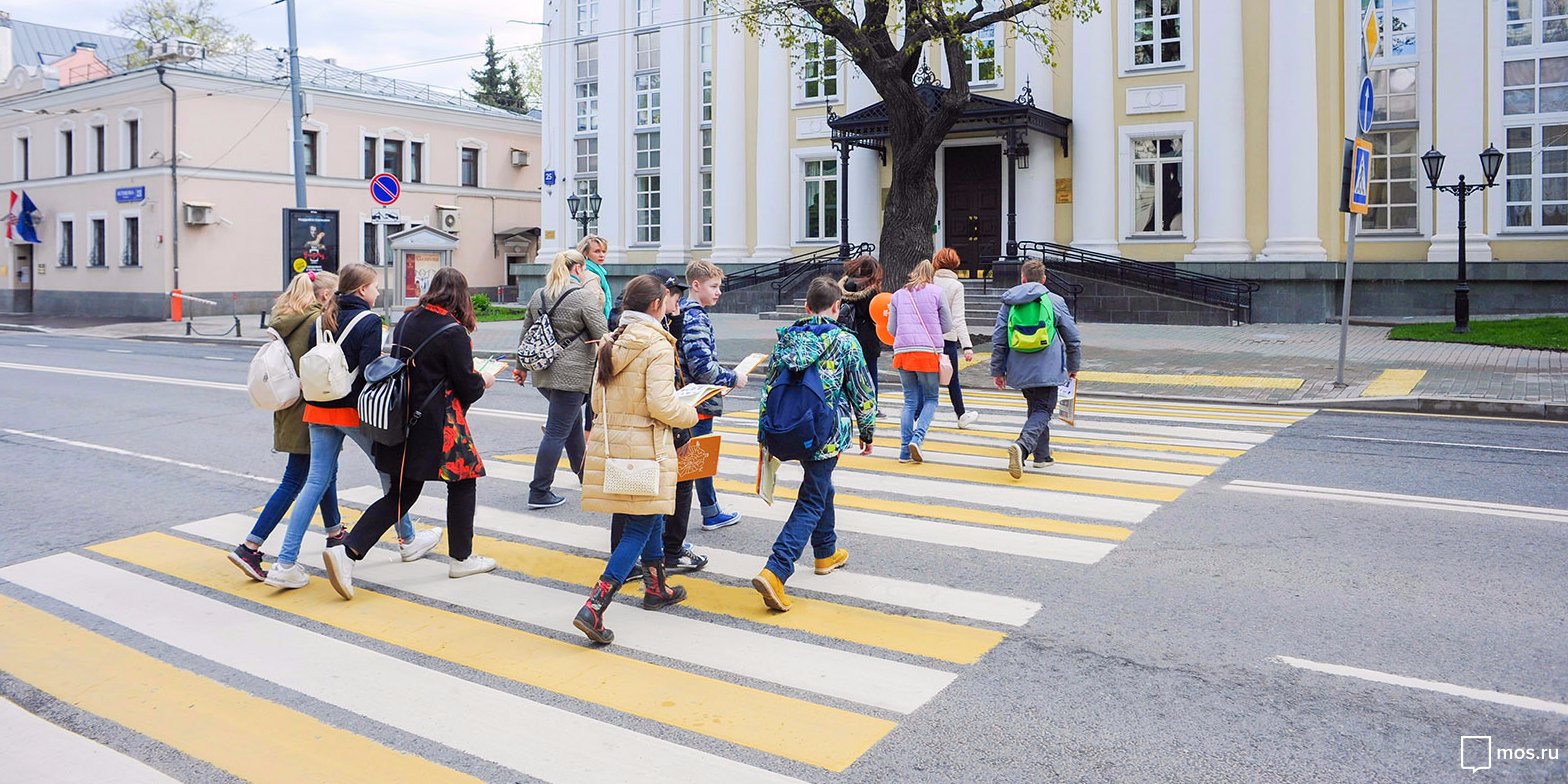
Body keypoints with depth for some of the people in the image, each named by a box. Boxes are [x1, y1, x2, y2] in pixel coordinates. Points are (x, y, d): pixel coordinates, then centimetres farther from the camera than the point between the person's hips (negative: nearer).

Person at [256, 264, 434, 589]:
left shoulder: (323, 319, 8)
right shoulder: (369, 321, -12)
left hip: (319, 411, 6)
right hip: (354, 411, -6)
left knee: (316, 482, 5)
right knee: (390, 470, 14)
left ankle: (286, 564, -2)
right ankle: (408, 541, 28)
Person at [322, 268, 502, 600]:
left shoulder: (407, 320, 7)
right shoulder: (453, 331, -14)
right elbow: (466, 386, -11)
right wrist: (483, 381, 12)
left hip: (402, 419, 7)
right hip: (438, 425, -7)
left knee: (402, 493, 12)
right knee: (463, 480, 13)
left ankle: (347, 551, -1)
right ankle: (461, 558, 22)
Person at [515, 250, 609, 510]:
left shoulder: (538, 295, 10)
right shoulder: (584, 296, -11)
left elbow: (526, 334, 18)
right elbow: (603, 336, -12)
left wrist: (522, 367, 28)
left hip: (543, 373, 8)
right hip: (571, 374, -8)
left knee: (573, 420, 24)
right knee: (557, 432, -3)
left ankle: (584, 473, 35)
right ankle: (539, 493, 0)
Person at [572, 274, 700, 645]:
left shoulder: (610, 343, 8)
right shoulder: (657, 346, -14)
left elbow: (597, 400, 12)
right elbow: (662, 405, -20)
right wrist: (691, 413, -1)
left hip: (608, 444, 8)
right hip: (644, 449, -8)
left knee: (651, 516, 25)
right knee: (639, 529, 0)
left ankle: (657, 587, 40)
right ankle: (593, 607, -9)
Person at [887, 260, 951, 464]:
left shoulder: (898, 295, 12)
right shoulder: (936, 292, 4)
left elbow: (892, 329, 13)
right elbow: (947, 326, 8)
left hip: (902, 351, 3)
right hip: (929, 351, -3)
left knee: (910, 401, 10)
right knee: (930, 399, 10)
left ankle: (905, 450, 4)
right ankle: (917, 438, -12)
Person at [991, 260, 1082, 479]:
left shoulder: (1009, 303, 5)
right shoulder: (1055, 301, 1)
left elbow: (998, 340, 4)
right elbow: (1072, 338, 6)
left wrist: (997, 370, 11)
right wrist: (1073, 366, 20)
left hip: (1020, 370, 3)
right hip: (1047, 370, -3)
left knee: (1036, 409, 19)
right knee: (1042, 411, 0)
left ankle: (1042, 455, 23)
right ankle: (1022, 445, -25)